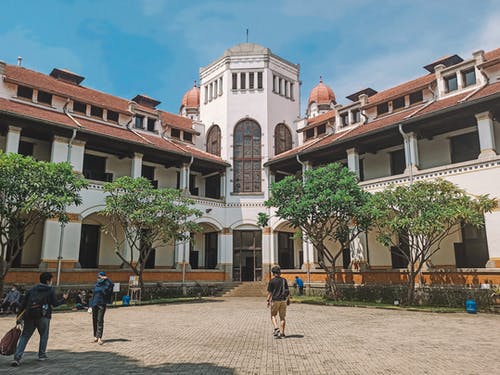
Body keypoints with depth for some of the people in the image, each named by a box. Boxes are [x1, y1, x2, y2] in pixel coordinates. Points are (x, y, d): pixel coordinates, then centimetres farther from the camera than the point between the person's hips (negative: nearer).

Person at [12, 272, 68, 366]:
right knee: (44, 336, 16)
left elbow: (24, 303, 12)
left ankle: (17, 357, -3)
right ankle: (42, 355, 21)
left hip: (29, 316, 3)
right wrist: (64, 299, 17)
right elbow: (55, 303, 0)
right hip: (43, 316, -3)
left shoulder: (32, 289, 15)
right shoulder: (51, 290, 2)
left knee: (24, 336, 8)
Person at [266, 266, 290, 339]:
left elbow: (269, 292, -6)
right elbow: (287, 291, 5)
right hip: (283, 300, 3)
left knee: (273, 315, 14)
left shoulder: (272, 281, -6)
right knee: (282, 317, 9)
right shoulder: (284, 280, 4)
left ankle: (276, 328, -6)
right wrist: (288, 299, 14)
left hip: (275, 300, -3)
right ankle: (281, 333, 9)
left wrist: (268, 301, 3)